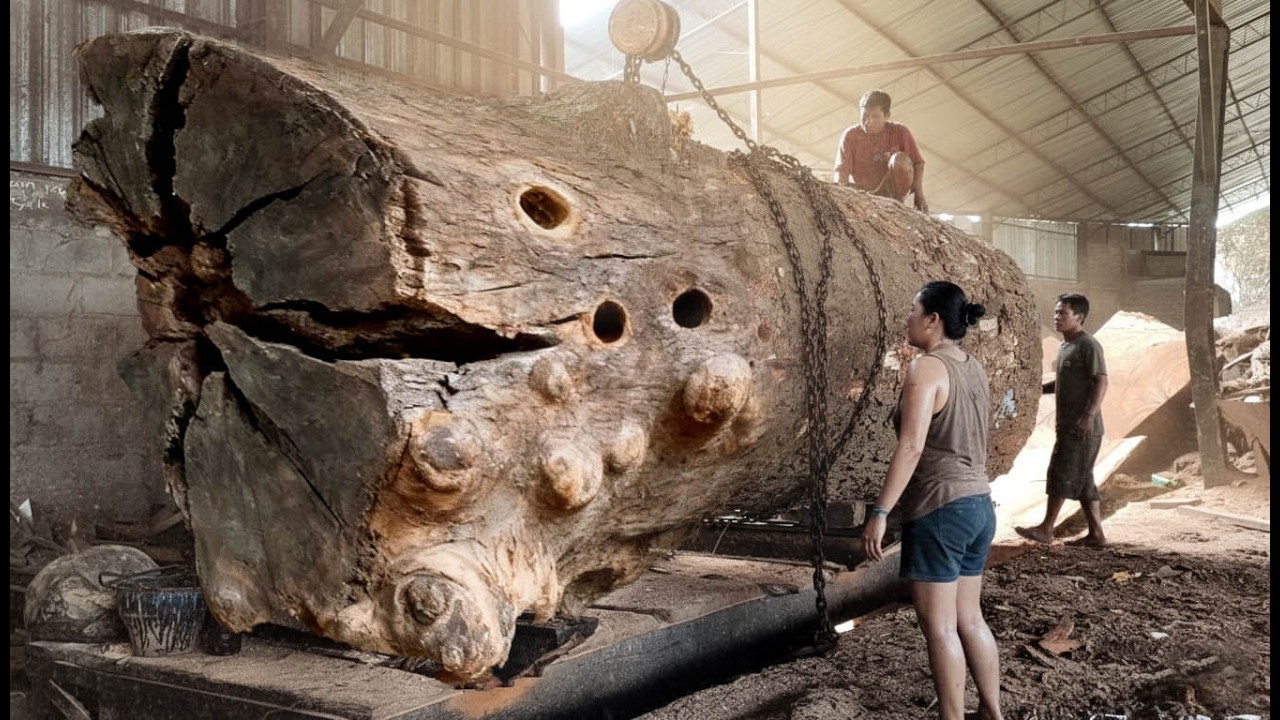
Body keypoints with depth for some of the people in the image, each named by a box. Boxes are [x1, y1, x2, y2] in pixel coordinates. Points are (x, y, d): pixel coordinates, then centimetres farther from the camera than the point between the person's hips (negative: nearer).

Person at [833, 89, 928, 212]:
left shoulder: (899, 132, -1)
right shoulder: (850, 135, -3)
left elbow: (918, 163, -2)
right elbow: (841, 170, -13)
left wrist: (919, 195, -16)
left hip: (894, 190, 0)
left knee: (901, 159, -27)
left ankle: (898, 202, -12)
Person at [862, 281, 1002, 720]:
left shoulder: (926, 369, -15)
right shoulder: (973, 368, 11)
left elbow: (911, 447, -23)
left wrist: (880, 512, -23)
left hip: (938, 510, -9)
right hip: (979, 506, 9)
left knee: (939, 626, 1)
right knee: (969, 618, 17)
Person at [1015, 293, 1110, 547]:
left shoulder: (1088, 345, -12)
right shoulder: (1064, 346, 17)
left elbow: (1101, 382, -18)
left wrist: (1089, 415, -27)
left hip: (1082, 428, -9)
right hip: (1067, 425, 9)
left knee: (1062, 475, -6)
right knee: (1082, 480, 10)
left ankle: (1046, 528, 0)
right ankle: (1096, 533, 14)